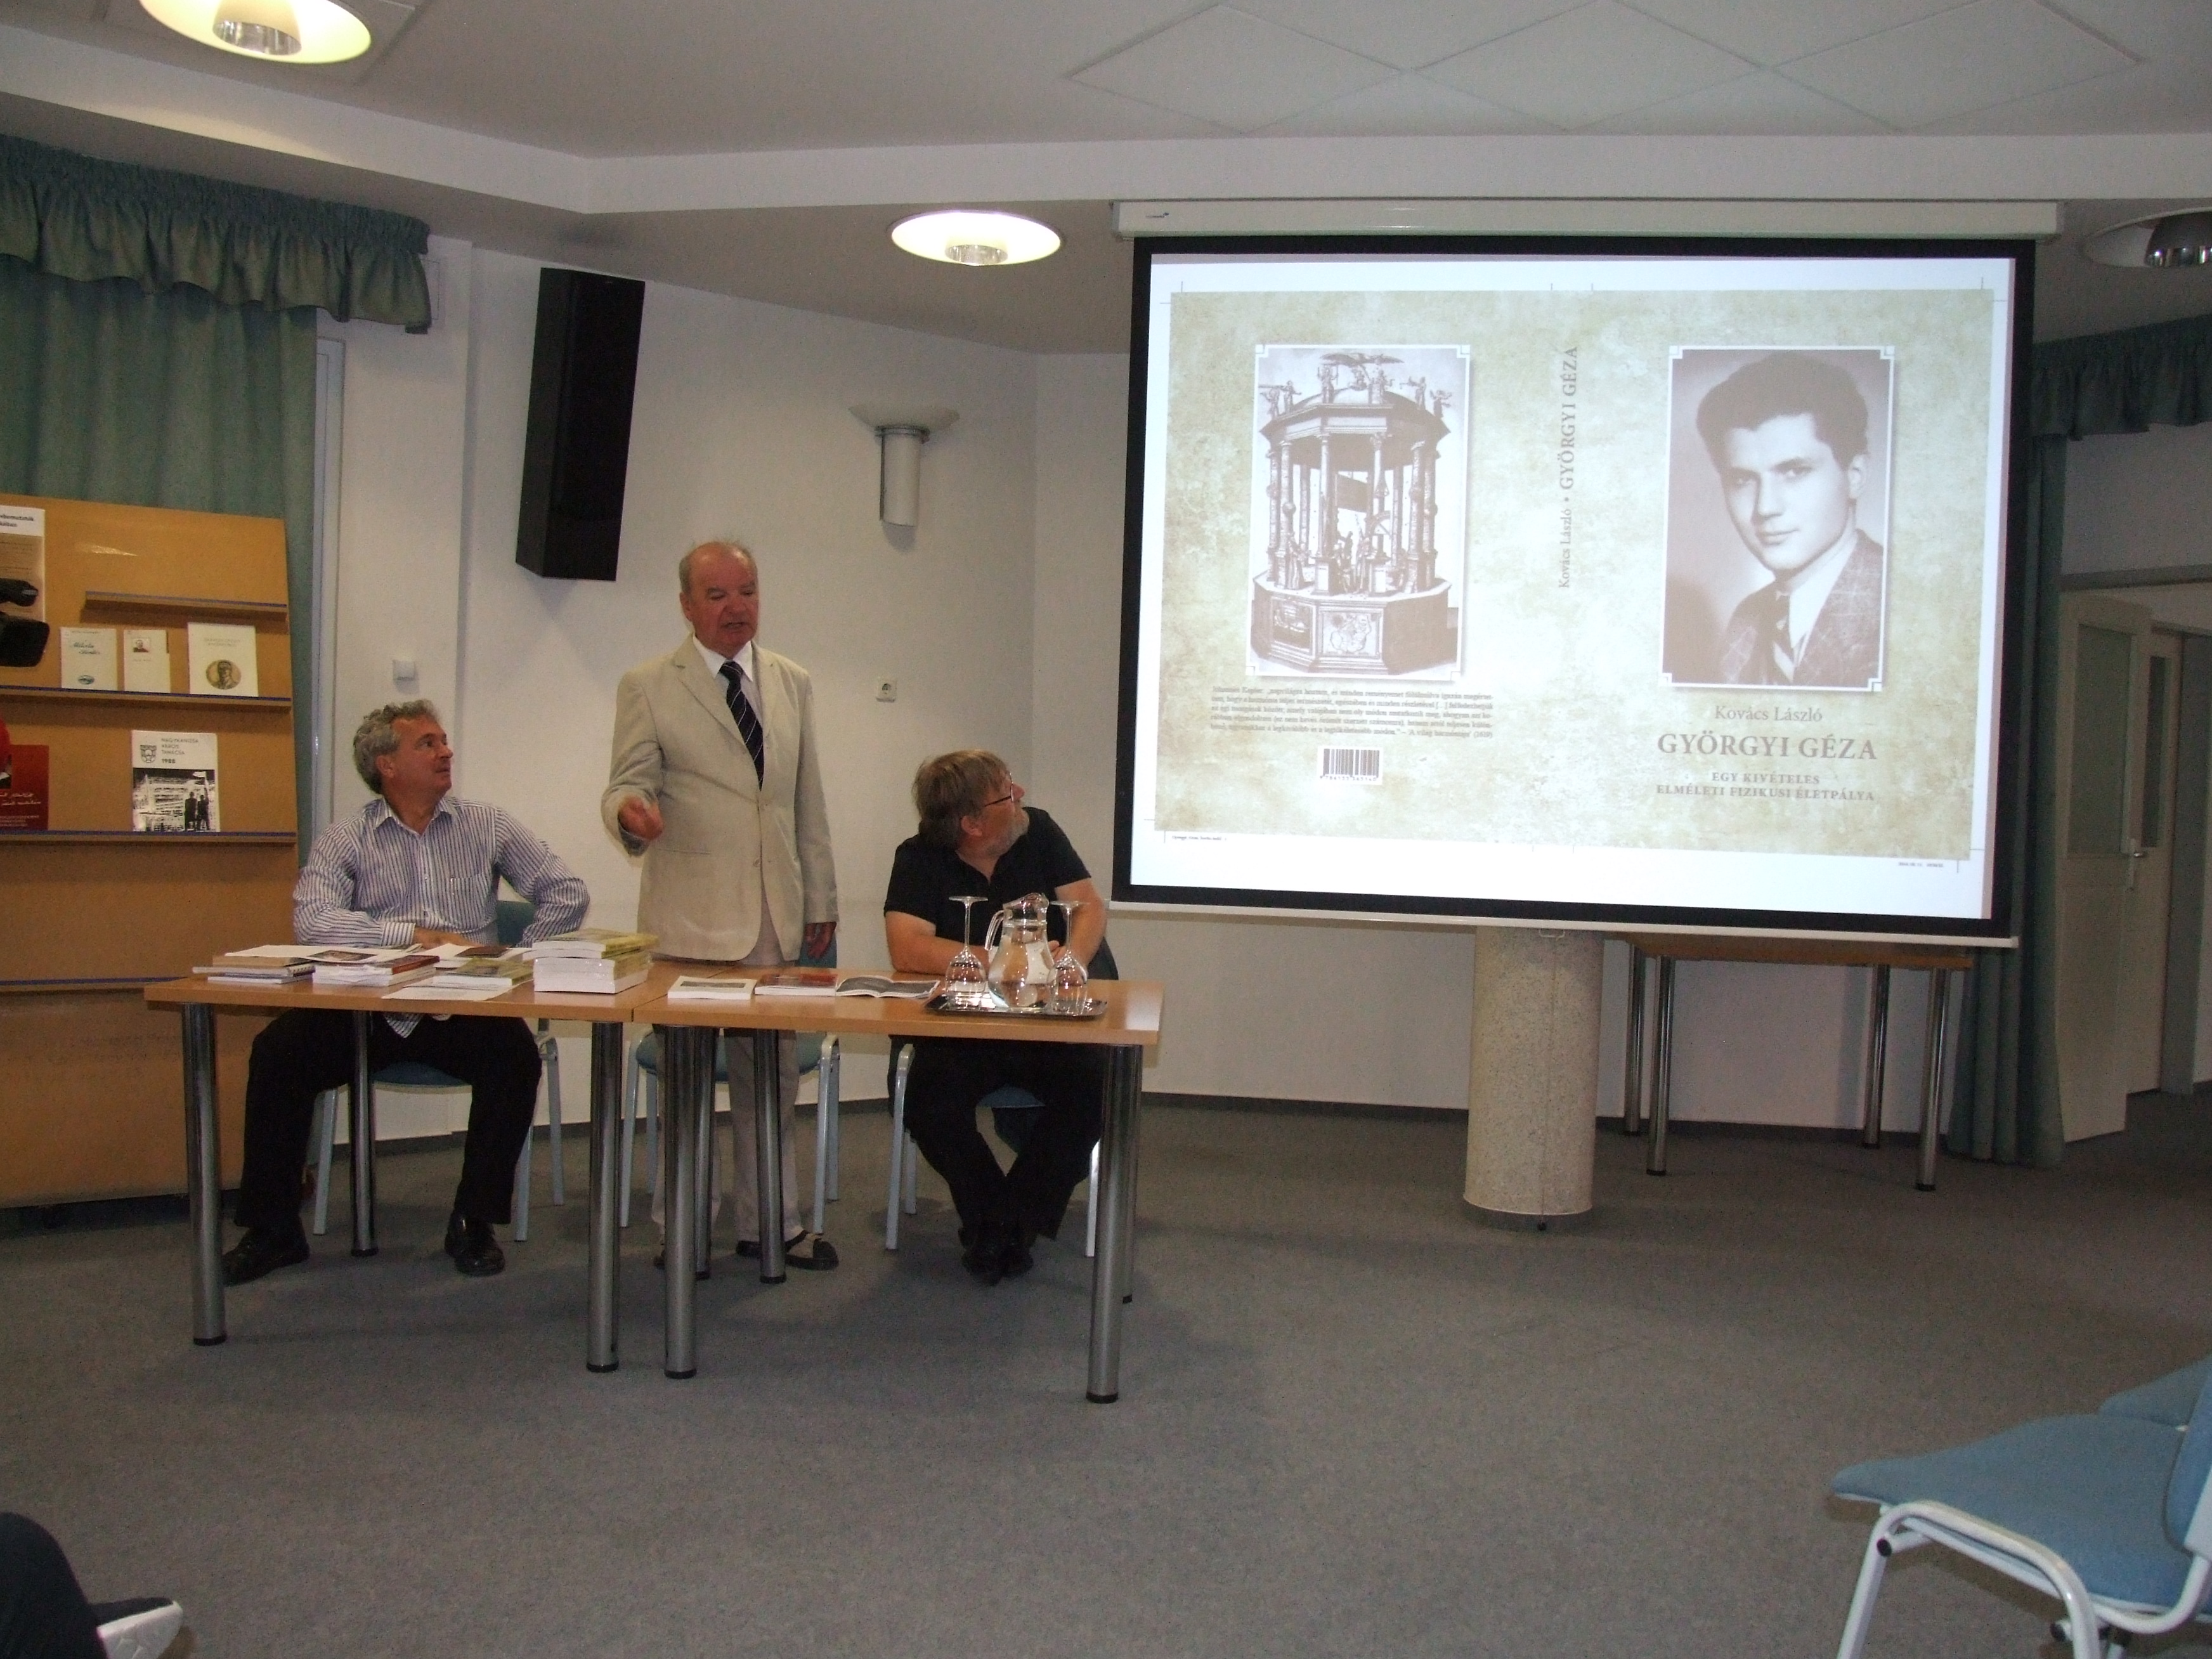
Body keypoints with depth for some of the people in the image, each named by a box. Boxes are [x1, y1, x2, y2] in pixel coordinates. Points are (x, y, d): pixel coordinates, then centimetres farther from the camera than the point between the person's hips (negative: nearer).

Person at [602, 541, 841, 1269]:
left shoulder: (793, 684, 12)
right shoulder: (648, 688, -1)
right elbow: (629, 783, -4)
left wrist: (820, 900, 14)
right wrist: (630, 812, -29)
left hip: (775, 912, 4)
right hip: (689, 914, -4)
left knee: (773, 1073, 10)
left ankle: (770, 1223, 23)